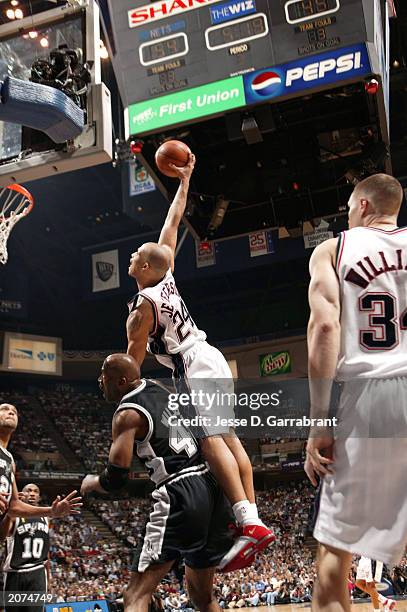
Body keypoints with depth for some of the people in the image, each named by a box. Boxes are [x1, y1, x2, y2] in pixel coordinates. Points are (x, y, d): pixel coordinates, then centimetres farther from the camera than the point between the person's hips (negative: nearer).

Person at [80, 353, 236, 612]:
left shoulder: (127, 414, -6)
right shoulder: (158, 388, 15)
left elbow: (116, 479, -10)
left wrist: (90, 483, 9)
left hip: (180, 495, -8)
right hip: (213, 487, 9)